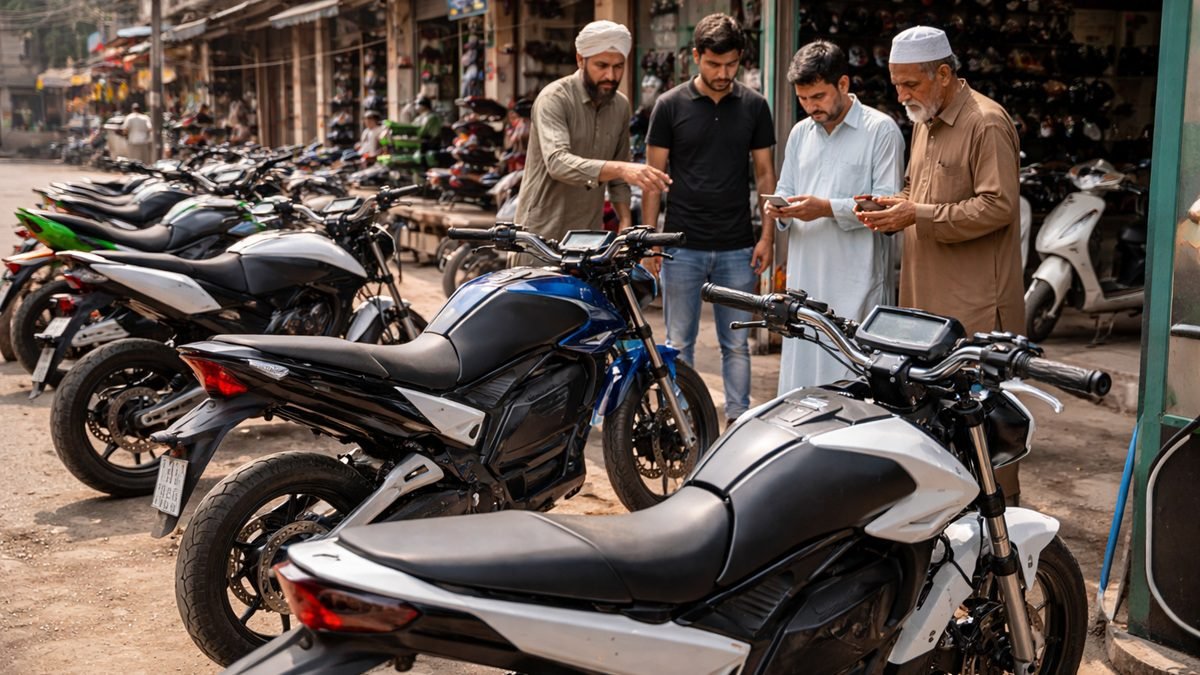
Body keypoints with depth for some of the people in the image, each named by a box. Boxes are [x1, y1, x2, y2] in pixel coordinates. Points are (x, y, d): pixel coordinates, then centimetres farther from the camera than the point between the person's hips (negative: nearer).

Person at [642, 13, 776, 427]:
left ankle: (738, 421, 17)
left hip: (737, 247, 1)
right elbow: (654, 174, 1)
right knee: (679, 343, 6)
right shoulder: (671, 105, 0)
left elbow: (765, 172, 8)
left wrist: (767, 236, 1)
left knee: (737, 345, 7)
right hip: (683, 246, -1)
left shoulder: (754, 106, 5)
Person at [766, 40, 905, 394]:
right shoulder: (800, 133, 18)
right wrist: (781, 210, -1)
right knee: (798, 377, 6)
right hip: (805, 277, 6)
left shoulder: (881, 130, -2)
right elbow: (785, 189, 23)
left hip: (857, 282, -6)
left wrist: (828, 208, -18)